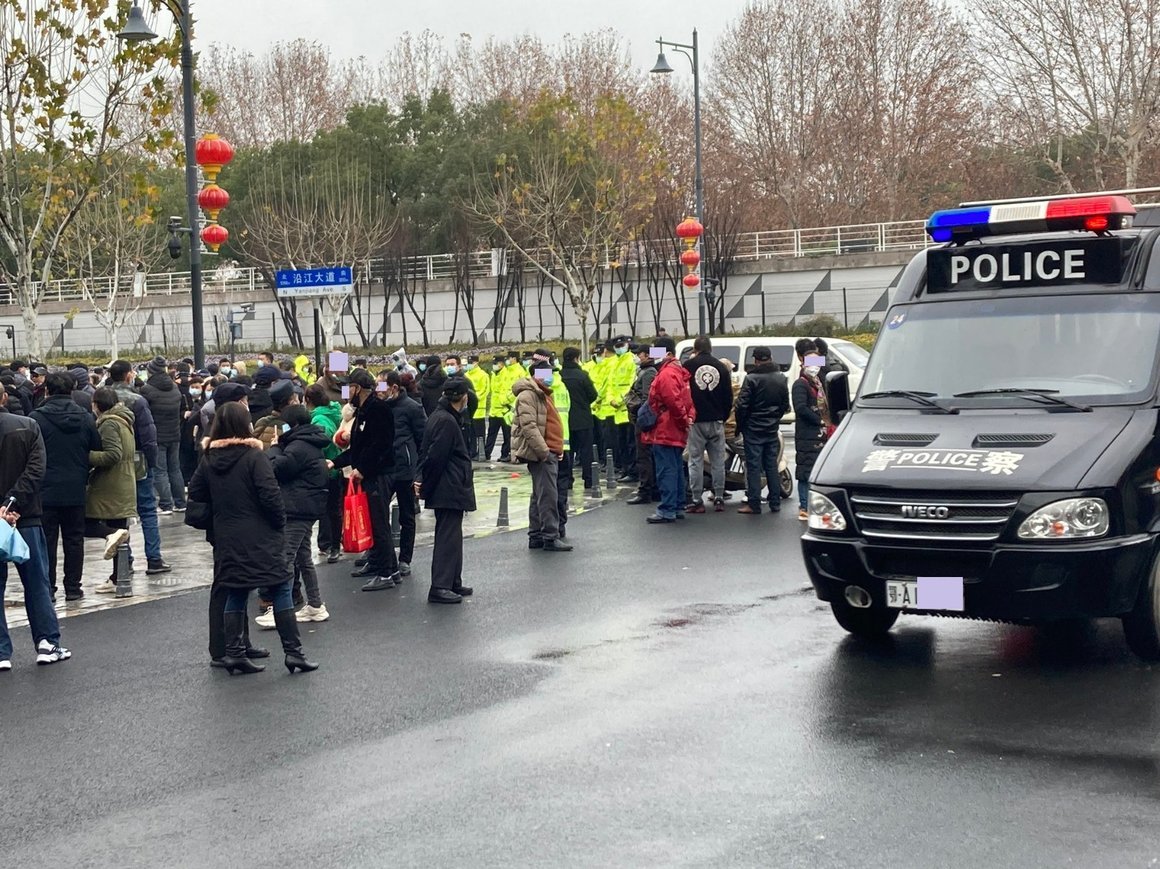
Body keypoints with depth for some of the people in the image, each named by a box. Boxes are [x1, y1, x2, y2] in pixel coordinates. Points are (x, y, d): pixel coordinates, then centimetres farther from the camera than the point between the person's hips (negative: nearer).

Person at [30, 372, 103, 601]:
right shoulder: (85, 417, 0)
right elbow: (97, 452, 4)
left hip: (46, 490, -3)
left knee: (47, 541, 3)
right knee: (74, 540, 9)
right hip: (76, 490, 3)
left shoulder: (37, 417, -10)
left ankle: (47, 589, 4)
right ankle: (73, 588, 11)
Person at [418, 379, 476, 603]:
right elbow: (435, 458, -21)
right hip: (450, 490, -10)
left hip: (449, 490, 10)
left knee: (452, 536, 16)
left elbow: (432, 456, 16)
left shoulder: (439, 417, 15)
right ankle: (440, 587, -7)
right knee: (447, 537, -8)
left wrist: (423, 481, 9)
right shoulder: (446, 422, -18)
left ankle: (453, 583, 24)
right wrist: (425, 485, -13)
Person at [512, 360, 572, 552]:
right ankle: (550, 537, -9)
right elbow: (529, 426, -21)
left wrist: (557, 449, 19)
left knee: (539, 495, 13)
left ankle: (536, 536, 19)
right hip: (541, 453, -11)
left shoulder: (542, 394, 21)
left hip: (549, 453, 11)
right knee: (548, 495, -11)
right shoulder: (528, 395, -13)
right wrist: (543, 451, -23)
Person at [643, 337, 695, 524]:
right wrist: (689, 418, 7)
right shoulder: (678, 372, 17)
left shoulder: (666, 375, -17)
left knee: (666, 471, -9)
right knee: (676, 469, 16)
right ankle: (678, 507, 22)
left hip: (664, 432, -11)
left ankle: (667, 510, -9)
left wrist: (684, 420, -13)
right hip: (676, 432, 11)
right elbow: (687, 400, 19)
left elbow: (674, 402, -25)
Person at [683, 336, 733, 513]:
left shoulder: (688, 365, -4)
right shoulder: (721, 367, 5)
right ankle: (719, 499, 9)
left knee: (696, 461, 1)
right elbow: (729, 397, 8)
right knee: (718, 461, 8)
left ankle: (696, 500, 0)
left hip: (695, 421, -2)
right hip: (716, 421, 2)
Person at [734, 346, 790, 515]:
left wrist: (739, 426, -2)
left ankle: (754, 504, -3)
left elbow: (742, 405, -15)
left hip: (753, 428, -5)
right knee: (771, 466, 11)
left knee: (753, 466, -2)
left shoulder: (751, 379, -14)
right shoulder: (781, 378, 5)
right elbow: (785, 404, 12)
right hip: (772, 428, 5)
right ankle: (775, 503, 14)